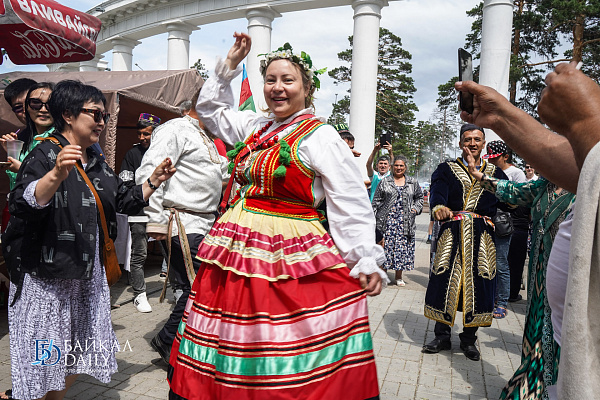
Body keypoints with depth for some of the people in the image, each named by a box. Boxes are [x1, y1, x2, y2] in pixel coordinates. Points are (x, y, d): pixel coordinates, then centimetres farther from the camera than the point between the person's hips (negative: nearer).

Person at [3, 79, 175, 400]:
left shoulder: (97, 164, 13)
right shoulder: (45, 154, -12)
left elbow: (123, 200, 18)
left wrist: (153, 182, 5)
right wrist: (57, 174, -43)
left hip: (88, 273, 8)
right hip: (46, 275, -7)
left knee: (76, 352, 17)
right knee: (44, 356, 4)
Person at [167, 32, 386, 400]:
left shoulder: (320, 136, -7)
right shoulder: (257, 127, 13)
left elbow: (351, 202, -10)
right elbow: (211, 109, 30)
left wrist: (366, 259, -14)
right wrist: (229, 66, 20)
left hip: (291, 255, -7)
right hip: (240, 249, 7)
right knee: (235, 338, 14)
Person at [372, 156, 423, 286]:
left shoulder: (413, 182, 11)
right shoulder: (385, 182, 6)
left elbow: (419, 198, 22)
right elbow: (377, 201, 5)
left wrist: (416, 209, 4)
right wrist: (373, 217, -2)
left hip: (405, 221, 2)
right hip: (387, 220, -1)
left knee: (402, 246, 3)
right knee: (386, 245, -3)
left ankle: (398, 276, 14)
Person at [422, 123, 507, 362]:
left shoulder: (495, 173, 16)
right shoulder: (446, 169, 8)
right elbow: (437, 192, -12)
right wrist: (439, 207, -33)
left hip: (482, 237, 2)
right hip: (451, 234, -1)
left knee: (478, 285, 3)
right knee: (444, 281, -1)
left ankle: (469, 340, 21)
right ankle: (442, 336, 16)